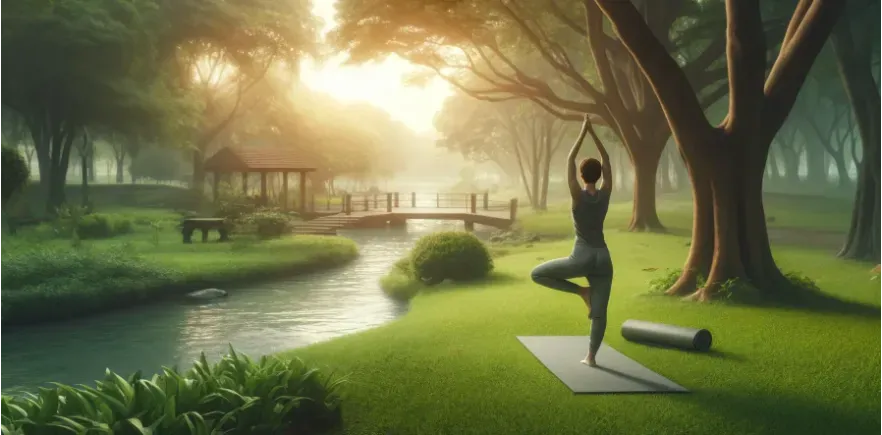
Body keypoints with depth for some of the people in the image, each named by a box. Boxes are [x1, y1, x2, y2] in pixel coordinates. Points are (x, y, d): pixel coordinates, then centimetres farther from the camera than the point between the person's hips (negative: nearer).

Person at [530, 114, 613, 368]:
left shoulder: (578, 195, -9)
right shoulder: (605, 194, 1)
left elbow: (570, 160, -5)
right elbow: (606, 161, 10)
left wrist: (583, 132, 0)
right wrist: (593, 132, 10)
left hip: (581, 258, -5)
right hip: (603, 258, 5)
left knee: (537, 274, 10)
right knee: (599, 312, 7)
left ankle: (580, 291, 5)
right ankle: (591, 357, 6)